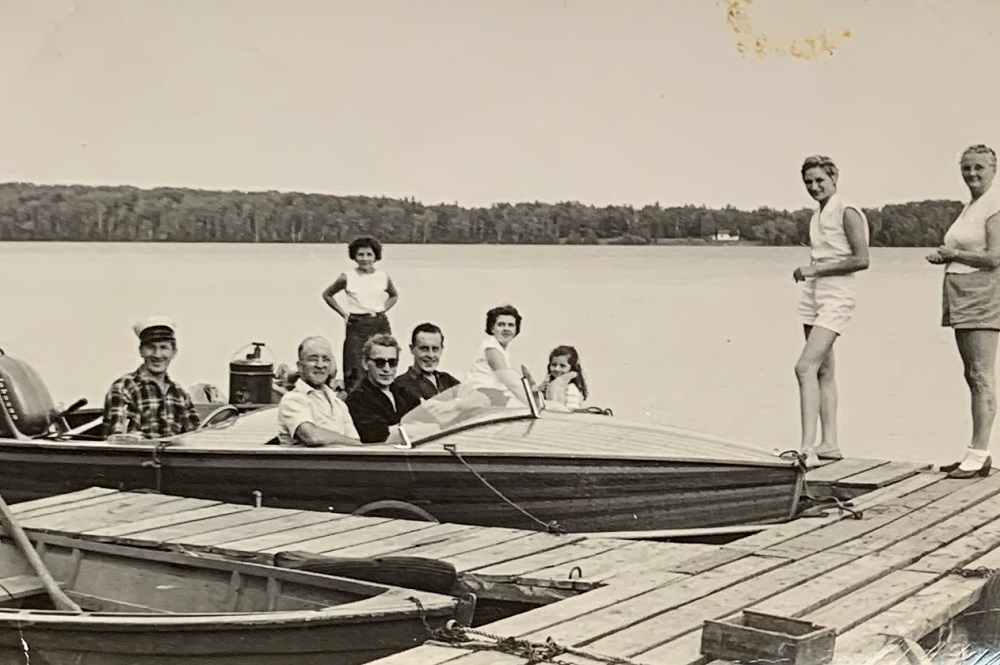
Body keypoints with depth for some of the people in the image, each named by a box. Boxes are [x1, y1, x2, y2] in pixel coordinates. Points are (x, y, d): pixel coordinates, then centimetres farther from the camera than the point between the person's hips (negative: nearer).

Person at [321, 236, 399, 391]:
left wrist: (382, 310, 9)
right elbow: (327, 295, 13)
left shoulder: (384, 277, 4)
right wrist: (344, 313, 7)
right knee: (355, 373, -8)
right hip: (356, 326, -2)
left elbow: (394, 296, 24)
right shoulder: (347, 278, -2)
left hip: (380, 325, 2)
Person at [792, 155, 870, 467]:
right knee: (823, 370, 9)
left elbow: (861, 260, -17)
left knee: (805, 366, -20)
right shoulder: (818, 216, 15)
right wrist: (806, 272, 9)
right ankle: (830, 444, 15)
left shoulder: (847, 213, -9)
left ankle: (808, 447, -23)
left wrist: (815, 269, -15)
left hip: (837, 295, -9)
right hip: (813, 293, 9)